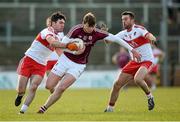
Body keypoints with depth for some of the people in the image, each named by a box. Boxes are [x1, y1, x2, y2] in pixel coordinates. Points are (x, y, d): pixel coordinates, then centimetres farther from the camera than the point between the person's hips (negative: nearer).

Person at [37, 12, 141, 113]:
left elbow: (116, 39, -9)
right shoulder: (76, 30, -18)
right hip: (65, 60, 0)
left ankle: (44, 108, 0)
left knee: (61, 88, -17)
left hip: (79, 65, 0)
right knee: (49, 86, -2)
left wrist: (132, 50, -9)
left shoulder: (97, 33, -13)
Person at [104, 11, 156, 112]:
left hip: (146, 61, -7)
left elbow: (149, 35, -33)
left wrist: (151, 38, -57)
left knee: (137, 79, -34)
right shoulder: (123, 34, 6)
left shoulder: (139, 29, -13)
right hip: (134, 62, 7)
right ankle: (110, 108, 14)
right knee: (117, 84, 0)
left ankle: (149, 96, -7)